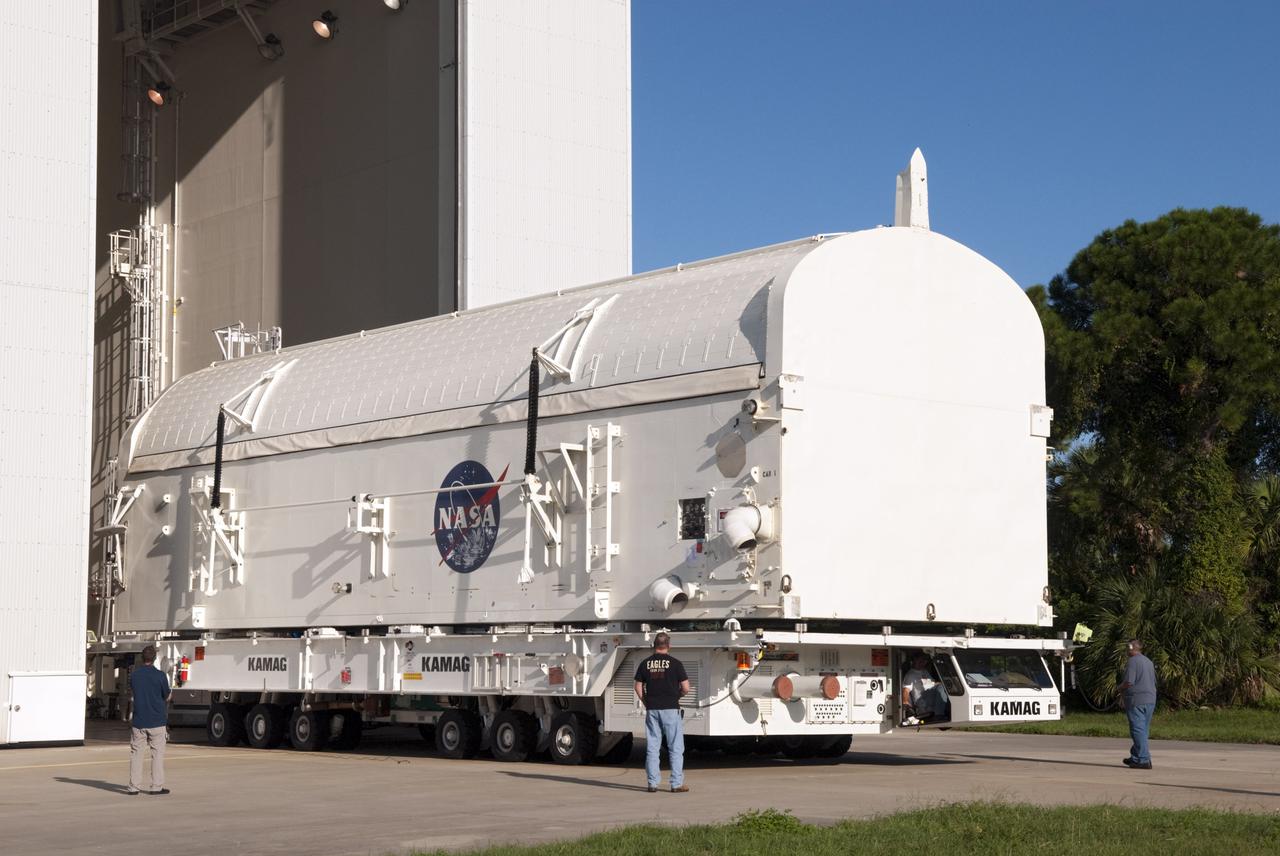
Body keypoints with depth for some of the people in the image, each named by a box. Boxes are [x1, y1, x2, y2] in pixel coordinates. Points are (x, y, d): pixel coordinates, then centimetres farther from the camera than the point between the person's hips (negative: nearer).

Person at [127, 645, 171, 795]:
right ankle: (156, 786, 5)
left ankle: (134, 786, 6)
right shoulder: (160, 675, -9)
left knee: (136, 754, 7)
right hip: (157, 721, -3)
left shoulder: (134, 675, 1)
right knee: (157, 754, 5)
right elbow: (167, 697, 0)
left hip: (139, 721, 3)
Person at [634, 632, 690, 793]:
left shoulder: (645, 663, 4)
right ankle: (677, 784, 1)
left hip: (652, 709, 3)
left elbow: (638, 687, 6)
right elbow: (685, 689, -5)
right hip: (670, 708, -3)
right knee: (675, 748, 3)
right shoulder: (675, 663, -6)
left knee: (652, 748, 8)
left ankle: (652, 784, 8)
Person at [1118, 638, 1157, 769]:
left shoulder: (1132, 662, -12)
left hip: (1136, 701, -9)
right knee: (1144, 730, 14)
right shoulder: (1149, 662, 16)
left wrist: (1121, 688, 0)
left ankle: (1143, 760, -10)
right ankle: (1135, 757, 23)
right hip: (1150, 699, 9)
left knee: (1138, 730, -7)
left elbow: (1129, 682, -19)